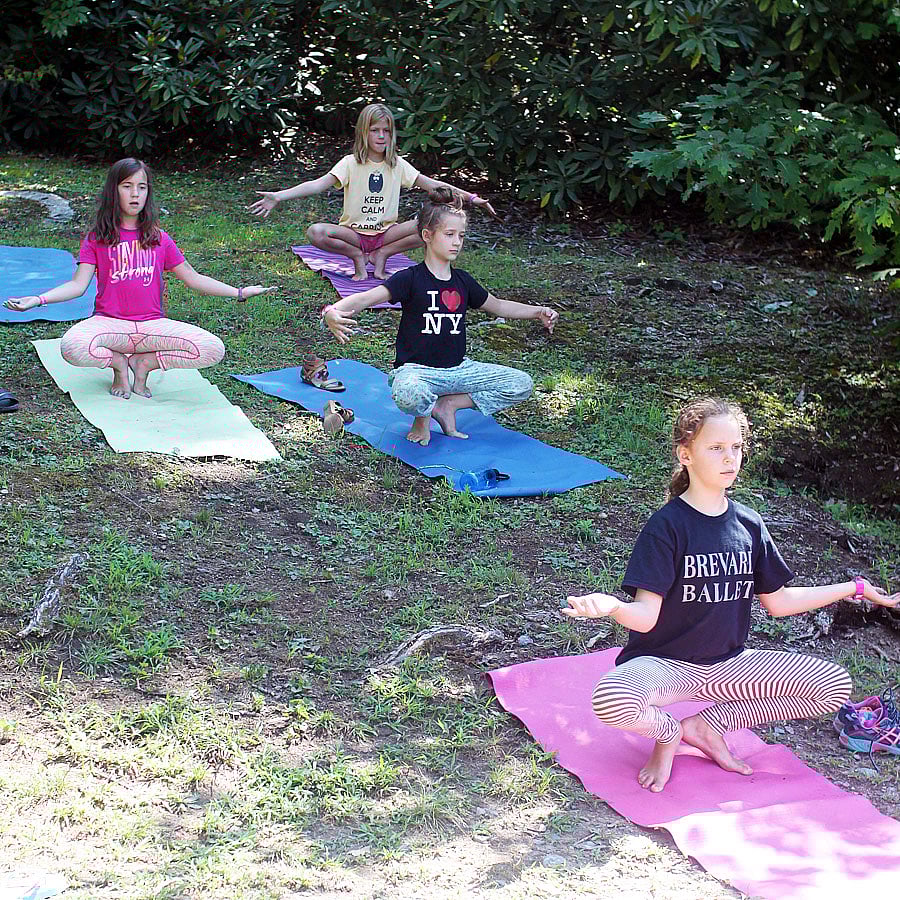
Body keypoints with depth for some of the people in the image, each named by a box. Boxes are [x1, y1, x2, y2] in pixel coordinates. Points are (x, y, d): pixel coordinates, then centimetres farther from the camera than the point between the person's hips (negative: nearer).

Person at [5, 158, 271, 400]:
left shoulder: (159, 239, 11)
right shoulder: (97, 238, 6)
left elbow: (193, 279, 15)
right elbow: (78, 285, -2)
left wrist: (239, 292, 8)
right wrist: (37, 299, -18)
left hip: (152, 325, 2)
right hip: (110, 323, -2)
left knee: (213, 350, -22)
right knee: (71, 347, -36)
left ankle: (145, 362, 0)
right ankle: (118, 363, -2)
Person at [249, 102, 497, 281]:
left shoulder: (397, 165, 4)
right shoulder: (351, 163, -4)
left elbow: (432, 184, 1)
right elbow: (318, 184, -16)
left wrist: (470, 197, -11)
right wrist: (279, 196, -32)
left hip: (385, 233, 2)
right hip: (354, 232, -2)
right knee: (316, 232, -32)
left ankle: (381, 255, -5)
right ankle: (358, 256, -5)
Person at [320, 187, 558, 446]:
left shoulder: (462, 281, 11)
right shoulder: (411, 279, -8)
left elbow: (498, 306, 28)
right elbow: (365, 298, -21)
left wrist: (538, 312, 16)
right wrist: (333, 312, -42)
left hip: (459, 368, 7)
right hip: (416, 369, -6)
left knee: (522, 385, -7)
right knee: (409, 395, -43)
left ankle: (448, 405, 2)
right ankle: (423, 415, -3)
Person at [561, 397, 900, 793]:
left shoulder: (748, 525, 4)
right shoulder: (667, 526, -13)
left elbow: (777, 601, 12)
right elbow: (646, 617, -19)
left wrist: (854, 588, 13)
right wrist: (611, 607, -43)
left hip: (727, 664, 6)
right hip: (665, 663, -6)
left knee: (835, 686, -8)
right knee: (611, 701, -39)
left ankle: (706, 725, 1)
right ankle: (669, 732, 0)